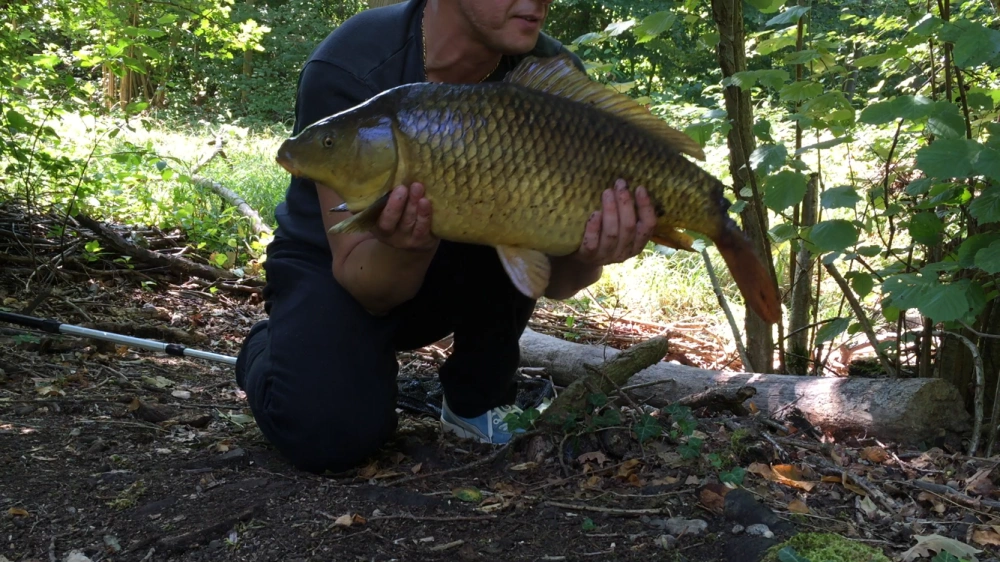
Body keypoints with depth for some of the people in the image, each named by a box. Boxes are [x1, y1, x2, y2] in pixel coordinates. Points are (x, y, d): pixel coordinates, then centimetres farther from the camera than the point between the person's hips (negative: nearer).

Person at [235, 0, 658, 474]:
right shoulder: (348, 72, -27)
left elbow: (551, 280, -17)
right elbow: (361, 280, -25)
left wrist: (585, 260, -40)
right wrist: (404, 249, -47)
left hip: (452, 272, 3)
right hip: (334, 264, -3)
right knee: (332, 434, -29)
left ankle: (478, 398, -6)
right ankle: (269, 350, 8)